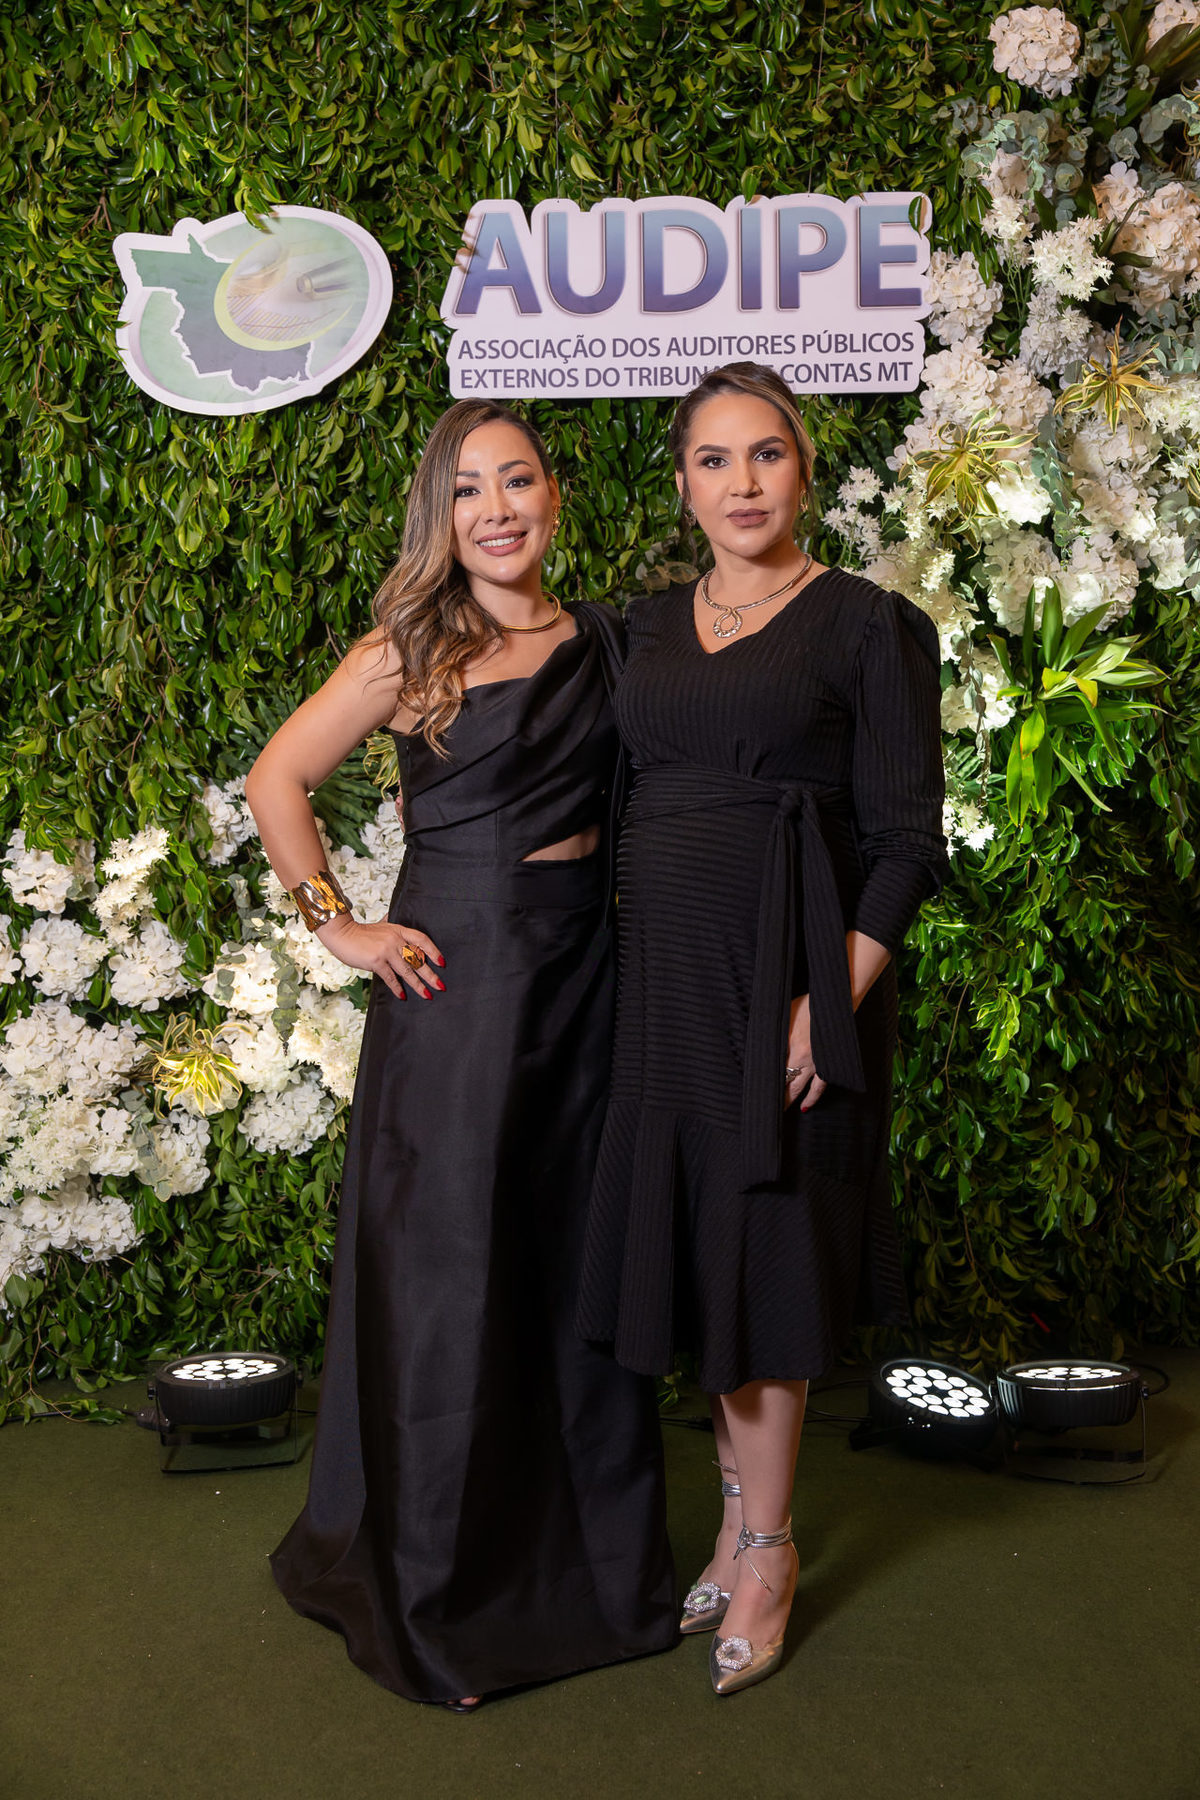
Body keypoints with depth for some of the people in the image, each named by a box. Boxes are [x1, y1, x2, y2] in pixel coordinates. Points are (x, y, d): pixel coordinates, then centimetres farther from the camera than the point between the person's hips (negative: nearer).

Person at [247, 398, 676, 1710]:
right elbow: (276, 781, 0)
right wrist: (338, 925, -6)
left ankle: (591, 1555, 32)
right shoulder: (410, 651, -3)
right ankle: (430, 1586, 25)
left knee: (581, 1262, 12)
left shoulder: (602, 641, 9)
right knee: (445, 1269, 4)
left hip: (581, 974, 4)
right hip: (454, 978, -4)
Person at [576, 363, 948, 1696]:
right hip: (662, 970, 5)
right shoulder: (648, 625, 12)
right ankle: (743, 1520, 28)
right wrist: (627, 954, 5)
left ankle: (766, 1553, 20)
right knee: (689, 1239, 10)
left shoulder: (868, 623, -3)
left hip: (783, 973, -5)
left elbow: (905, 839, -8)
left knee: (763, 1247, 2)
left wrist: (832, 1002, -17)